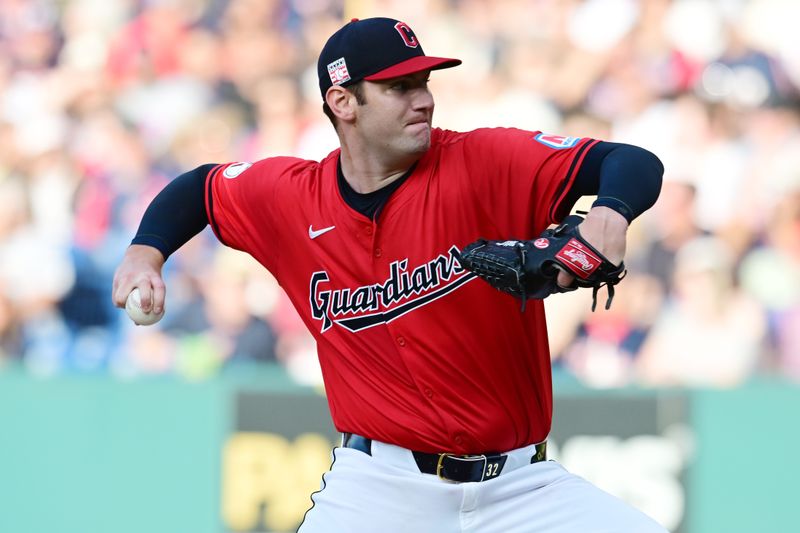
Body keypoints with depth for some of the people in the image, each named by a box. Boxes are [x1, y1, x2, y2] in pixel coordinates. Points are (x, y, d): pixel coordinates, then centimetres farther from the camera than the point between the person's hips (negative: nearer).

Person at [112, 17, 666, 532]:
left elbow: (635, 165, -17)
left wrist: (609, 214, -39)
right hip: (382, 482, 0)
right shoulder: (292, 198, 1)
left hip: (520, 484, 0)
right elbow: (199, 187, 21)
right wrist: (145, 253, 4)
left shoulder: (484, 163, -8)